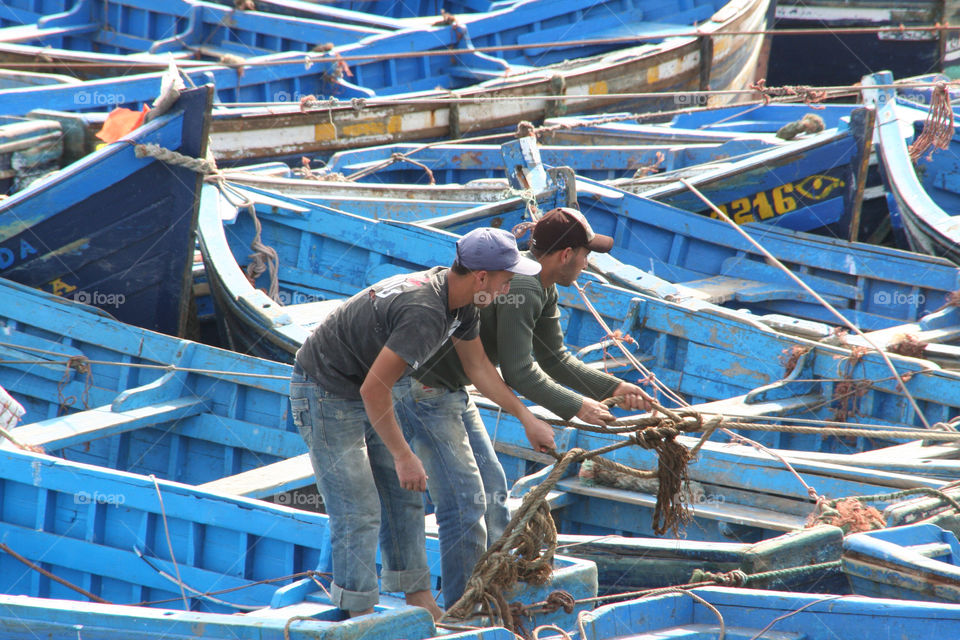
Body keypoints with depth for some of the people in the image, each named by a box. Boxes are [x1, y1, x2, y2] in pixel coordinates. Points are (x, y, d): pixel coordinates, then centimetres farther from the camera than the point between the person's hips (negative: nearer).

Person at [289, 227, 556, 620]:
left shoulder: (460, 305, -1)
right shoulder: (425, 313, -32)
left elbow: (479, 367, 15)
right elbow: (374, 389, -31)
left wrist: (527, 417, 15)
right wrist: (403, 456, -24)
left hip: (360, 394, 10)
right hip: (326, 395, -10)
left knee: (404, 498, 12)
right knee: (359, 513, -9)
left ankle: (421, 604, 19)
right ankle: (360, 619, -2)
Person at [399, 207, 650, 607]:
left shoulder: (544, 290, 10)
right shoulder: (521, 289, -24)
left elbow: (554, 359, 17)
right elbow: (518, 371, -23)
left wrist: (614, 387, 10)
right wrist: (576, 406, -15)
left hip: (452, 392, 11)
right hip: (425, 389, -11)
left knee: (492, 490, 16)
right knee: (464, 503, -9)